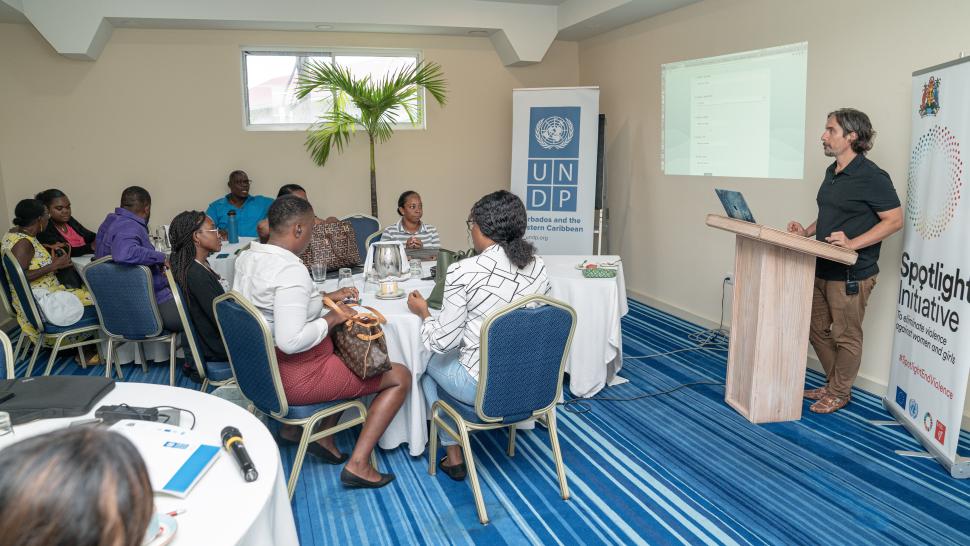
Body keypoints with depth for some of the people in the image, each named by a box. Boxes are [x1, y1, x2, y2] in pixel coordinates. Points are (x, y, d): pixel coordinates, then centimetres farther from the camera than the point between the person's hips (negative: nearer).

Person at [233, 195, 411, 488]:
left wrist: (325, 298, 11)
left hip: (263, 368, 10)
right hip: (295, 379, -10)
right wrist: (331, 318, -20)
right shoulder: (291, 270, -27)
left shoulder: (247, 258, 1)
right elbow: (291, 340, -34)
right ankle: (357, 464, 0)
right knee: (401, 376, 1)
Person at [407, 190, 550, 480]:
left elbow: (443, 342, -14)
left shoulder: (463, 271, -19)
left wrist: (424, 314, 6)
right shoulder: (538, 266, -2)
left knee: (428, 359, 25)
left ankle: (453, 455, 30)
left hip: (484, 388, -6)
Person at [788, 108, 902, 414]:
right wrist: (807, 232, 7)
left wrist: (853, 243, -24)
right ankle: (833, 383, 33)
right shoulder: (832, 172, 12)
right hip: (823, 269, 9)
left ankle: (840, 393, 21)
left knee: (845, 336, 5)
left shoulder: (872, 177, -15)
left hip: (851, 274, -9)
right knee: (817, 329, 17)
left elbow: (895, 220, -15)